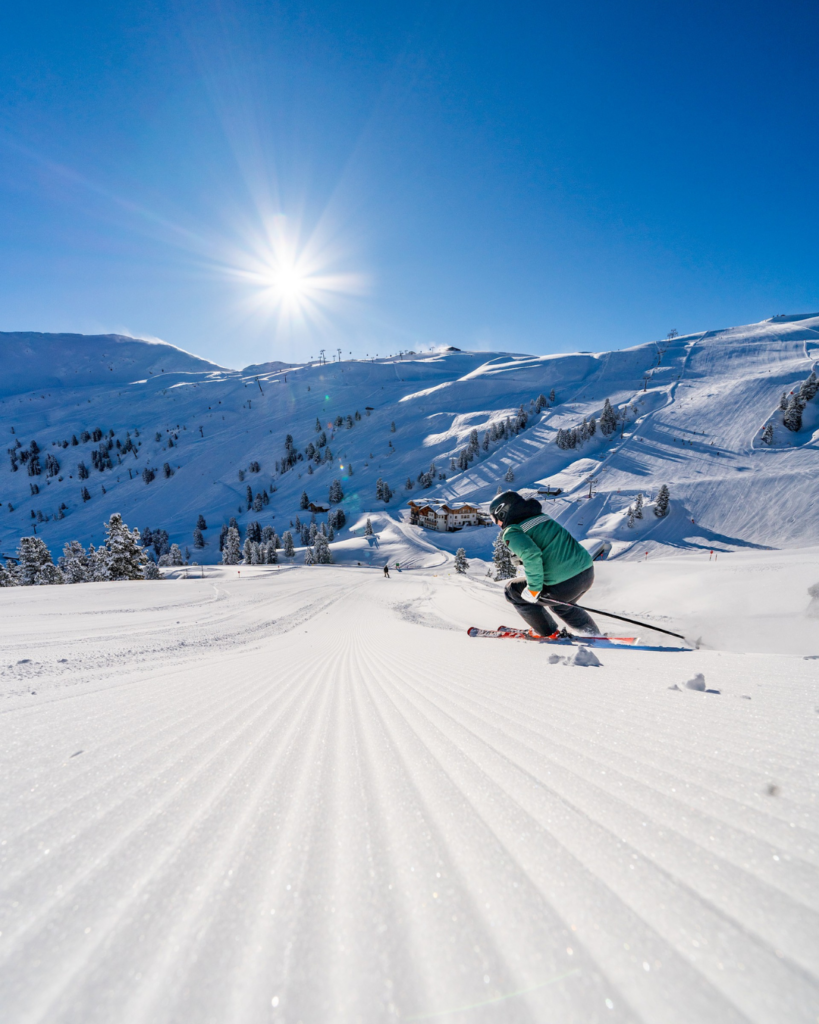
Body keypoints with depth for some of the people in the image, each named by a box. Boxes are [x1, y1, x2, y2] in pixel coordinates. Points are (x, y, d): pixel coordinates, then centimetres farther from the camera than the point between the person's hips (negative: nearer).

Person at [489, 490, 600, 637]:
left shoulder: (511, 532, -7)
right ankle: (594, 635, 34)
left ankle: (548, 633, 23)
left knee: (513, 590, 15)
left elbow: (531, 554, -24)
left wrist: (534, 588, -14)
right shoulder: (541, 516, 17)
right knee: (561, 606, 38)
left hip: (563, 586, -8)